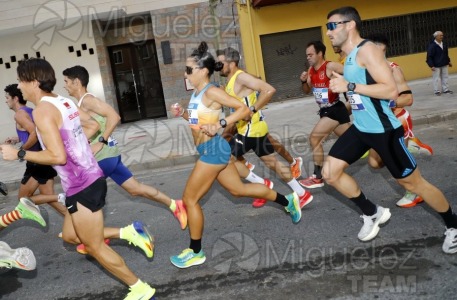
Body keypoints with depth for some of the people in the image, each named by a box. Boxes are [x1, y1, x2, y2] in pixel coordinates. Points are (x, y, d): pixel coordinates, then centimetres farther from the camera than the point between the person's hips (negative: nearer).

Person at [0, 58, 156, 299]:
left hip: (81, 186, -9)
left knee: (95, 247, 6)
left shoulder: (42, 110, -17)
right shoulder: (65, 102, 11)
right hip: (90, 178, 9)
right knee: (70, 236, 23)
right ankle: (129, 232, 15)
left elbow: (58, 156, -23)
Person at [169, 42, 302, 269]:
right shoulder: (197, 93, 11)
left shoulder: (211, 92, -16)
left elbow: (244, 109, -18)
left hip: (213, 149, -10)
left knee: (190, 199, -2)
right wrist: (181, 114, 6)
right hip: (210, 150, 10)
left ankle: (195, 252, 12)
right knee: (238, 189, 20)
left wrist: (220, 125, -27)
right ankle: (287, 201, 32)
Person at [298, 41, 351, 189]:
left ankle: (317, 178, -7)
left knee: (314, 138, -15)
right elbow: (307, 91, 16)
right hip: (325, 110, 9)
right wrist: (303, 81, -2)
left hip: (335, 110, -9)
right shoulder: (311, 70, 7)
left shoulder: (330, 66, -17)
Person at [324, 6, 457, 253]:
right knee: (330, 172, 2)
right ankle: (373, 214, 20)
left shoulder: (367, 50, -17)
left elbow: (391, 90, -26)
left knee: (412, 182, 4)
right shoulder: (349, 57, 11)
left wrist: (349, 86, -25)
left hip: (383, 130, -9)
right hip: (360, 129, 9)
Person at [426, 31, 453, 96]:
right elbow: (429, 57, -15)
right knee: (437, 78, -1)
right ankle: (437, 91, 8)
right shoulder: (432, 45, -14)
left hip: (444, 64, 7)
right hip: (436, 65, -7)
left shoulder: (444, 44, 8)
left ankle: (446, 89, 19)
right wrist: (431, 65, -19)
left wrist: (448, 61, 19)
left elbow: (446, 54, 20)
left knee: (445, 77, 10)